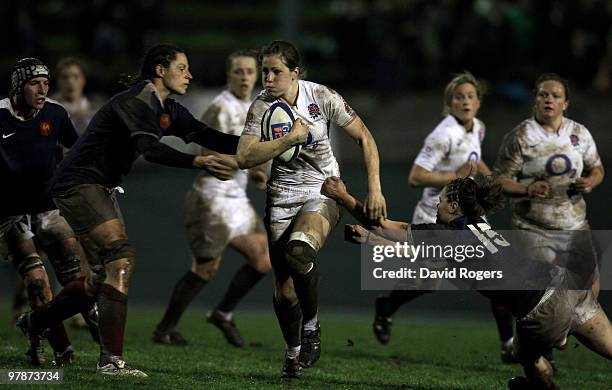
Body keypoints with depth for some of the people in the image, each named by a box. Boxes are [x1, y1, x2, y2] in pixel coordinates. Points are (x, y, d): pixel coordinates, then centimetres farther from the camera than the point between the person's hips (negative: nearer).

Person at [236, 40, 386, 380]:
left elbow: (364, 138, -4)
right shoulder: (261, 106, -8)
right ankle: (293, 353, 23)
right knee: (284, 286, -2)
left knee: (298, 250, -32)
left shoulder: (322, 97, -12)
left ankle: (312, 326, -10)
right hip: (283, 196, 2)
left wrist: (374, 189, -10)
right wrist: (290, 138, -25)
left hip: (324, 191, -2)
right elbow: (244, 157, -19)